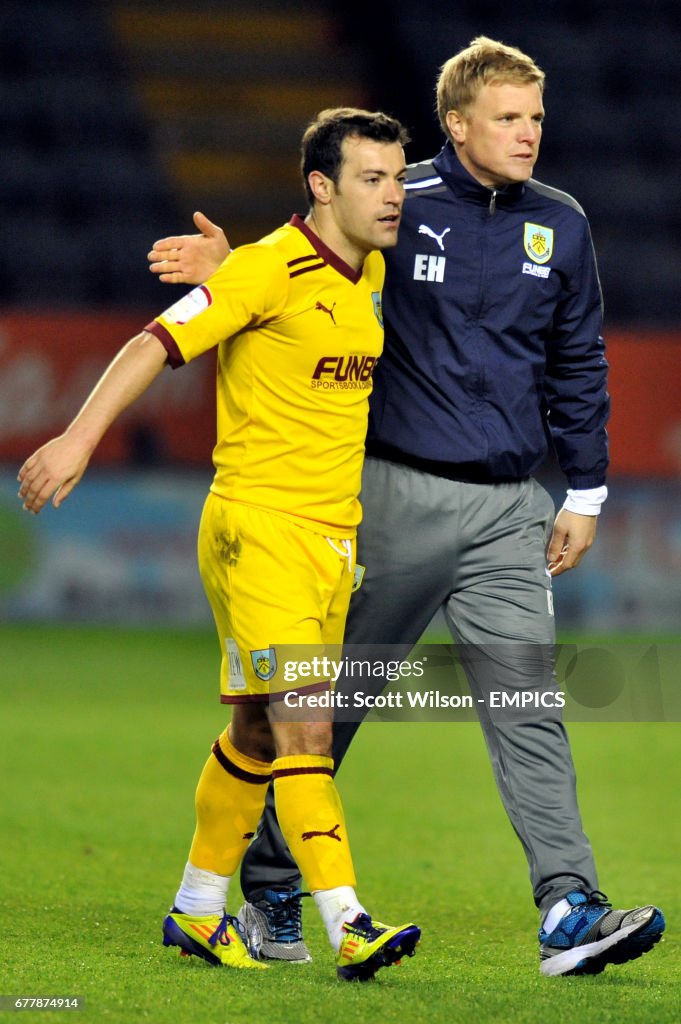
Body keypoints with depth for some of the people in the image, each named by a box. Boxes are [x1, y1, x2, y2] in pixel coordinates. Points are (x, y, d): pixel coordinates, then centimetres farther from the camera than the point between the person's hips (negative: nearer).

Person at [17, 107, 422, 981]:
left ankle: (196, 910, 26)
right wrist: (81, 435, -24)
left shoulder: (371, 272, 11)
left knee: (259, 733, 14)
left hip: (332, 533, 8)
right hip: (257, 524, -8)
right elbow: (160, 342, -17)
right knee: (303, 729, -15)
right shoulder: (272, 267, -13)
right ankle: (347, 925, -20)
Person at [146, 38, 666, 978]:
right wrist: (225, 266, -11)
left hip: (506, 510, 3)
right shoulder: (400, 207, -3)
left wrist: (585, 493, 13)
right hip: (398, 495, -3)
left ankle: (570, 911, -12)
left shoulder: (559, 225, 7)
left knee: (528, 705, -7)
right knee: (331, 698, 7)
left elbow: (578, 364, 15)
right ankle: (269, 887, 21)